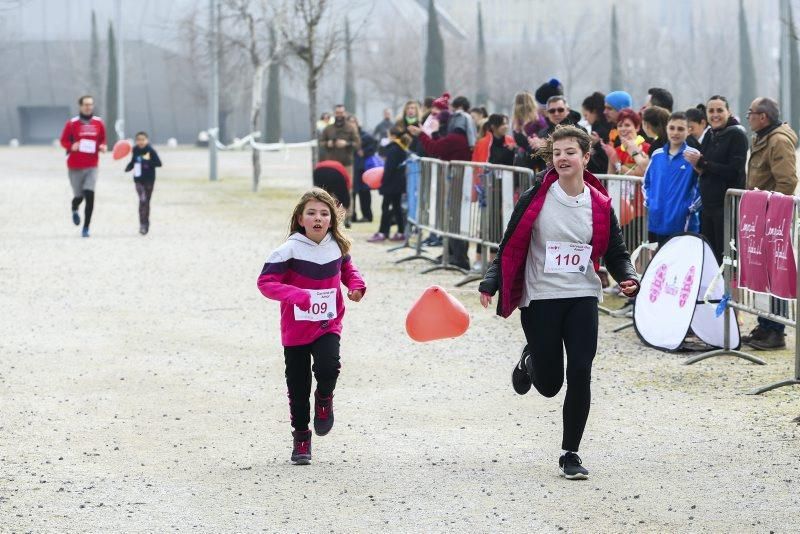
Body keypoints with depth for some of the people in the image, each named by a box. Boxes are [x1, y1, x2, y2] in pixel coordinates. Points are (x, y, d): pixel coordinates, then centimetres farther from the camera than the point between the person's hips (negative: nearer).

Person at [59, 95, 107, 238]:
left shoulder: (99, 123, 5)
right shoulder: (72, 123, -3)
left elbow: (102, 140, 16)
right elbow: (64, 141, 3)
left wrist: (102, 146, -6)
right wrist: (71, 146, -17)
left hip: (91, 166, 1)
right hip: (75, 167, -1)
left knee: (90, 195, -14)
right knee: (79, 196, 4)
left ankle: (86, 228, -6)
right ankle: (75, 210, 44)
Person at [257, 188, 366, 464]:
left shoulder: (338, 247, -2)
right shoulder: (290, 250, -16)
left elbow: (347, 269, 19)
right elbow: (265, 282, -17)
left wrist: (356, 285, -2)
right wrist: (296, 295, -31)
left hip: (328, 325, 2)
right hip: (296, 330, -2)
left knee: (328, 367, -24)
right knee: (298, 387, 7)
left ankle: (324, 399, 10)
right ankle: (301, 437, 27)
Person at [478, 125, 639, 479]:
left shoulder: (599, 205, 0)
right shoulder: (536, 199, -5)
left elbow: (616, 253, 8)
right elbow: (510, 247, -1)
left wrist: (628, 279, -11)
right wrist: (491, 284, -11)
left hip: (582, 298, 1)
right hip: (539, 299, -1)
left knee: (579, 374, -10)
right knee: (549, 385, 4)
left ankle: (570, 454, 4)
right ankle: (530, 362, 42)